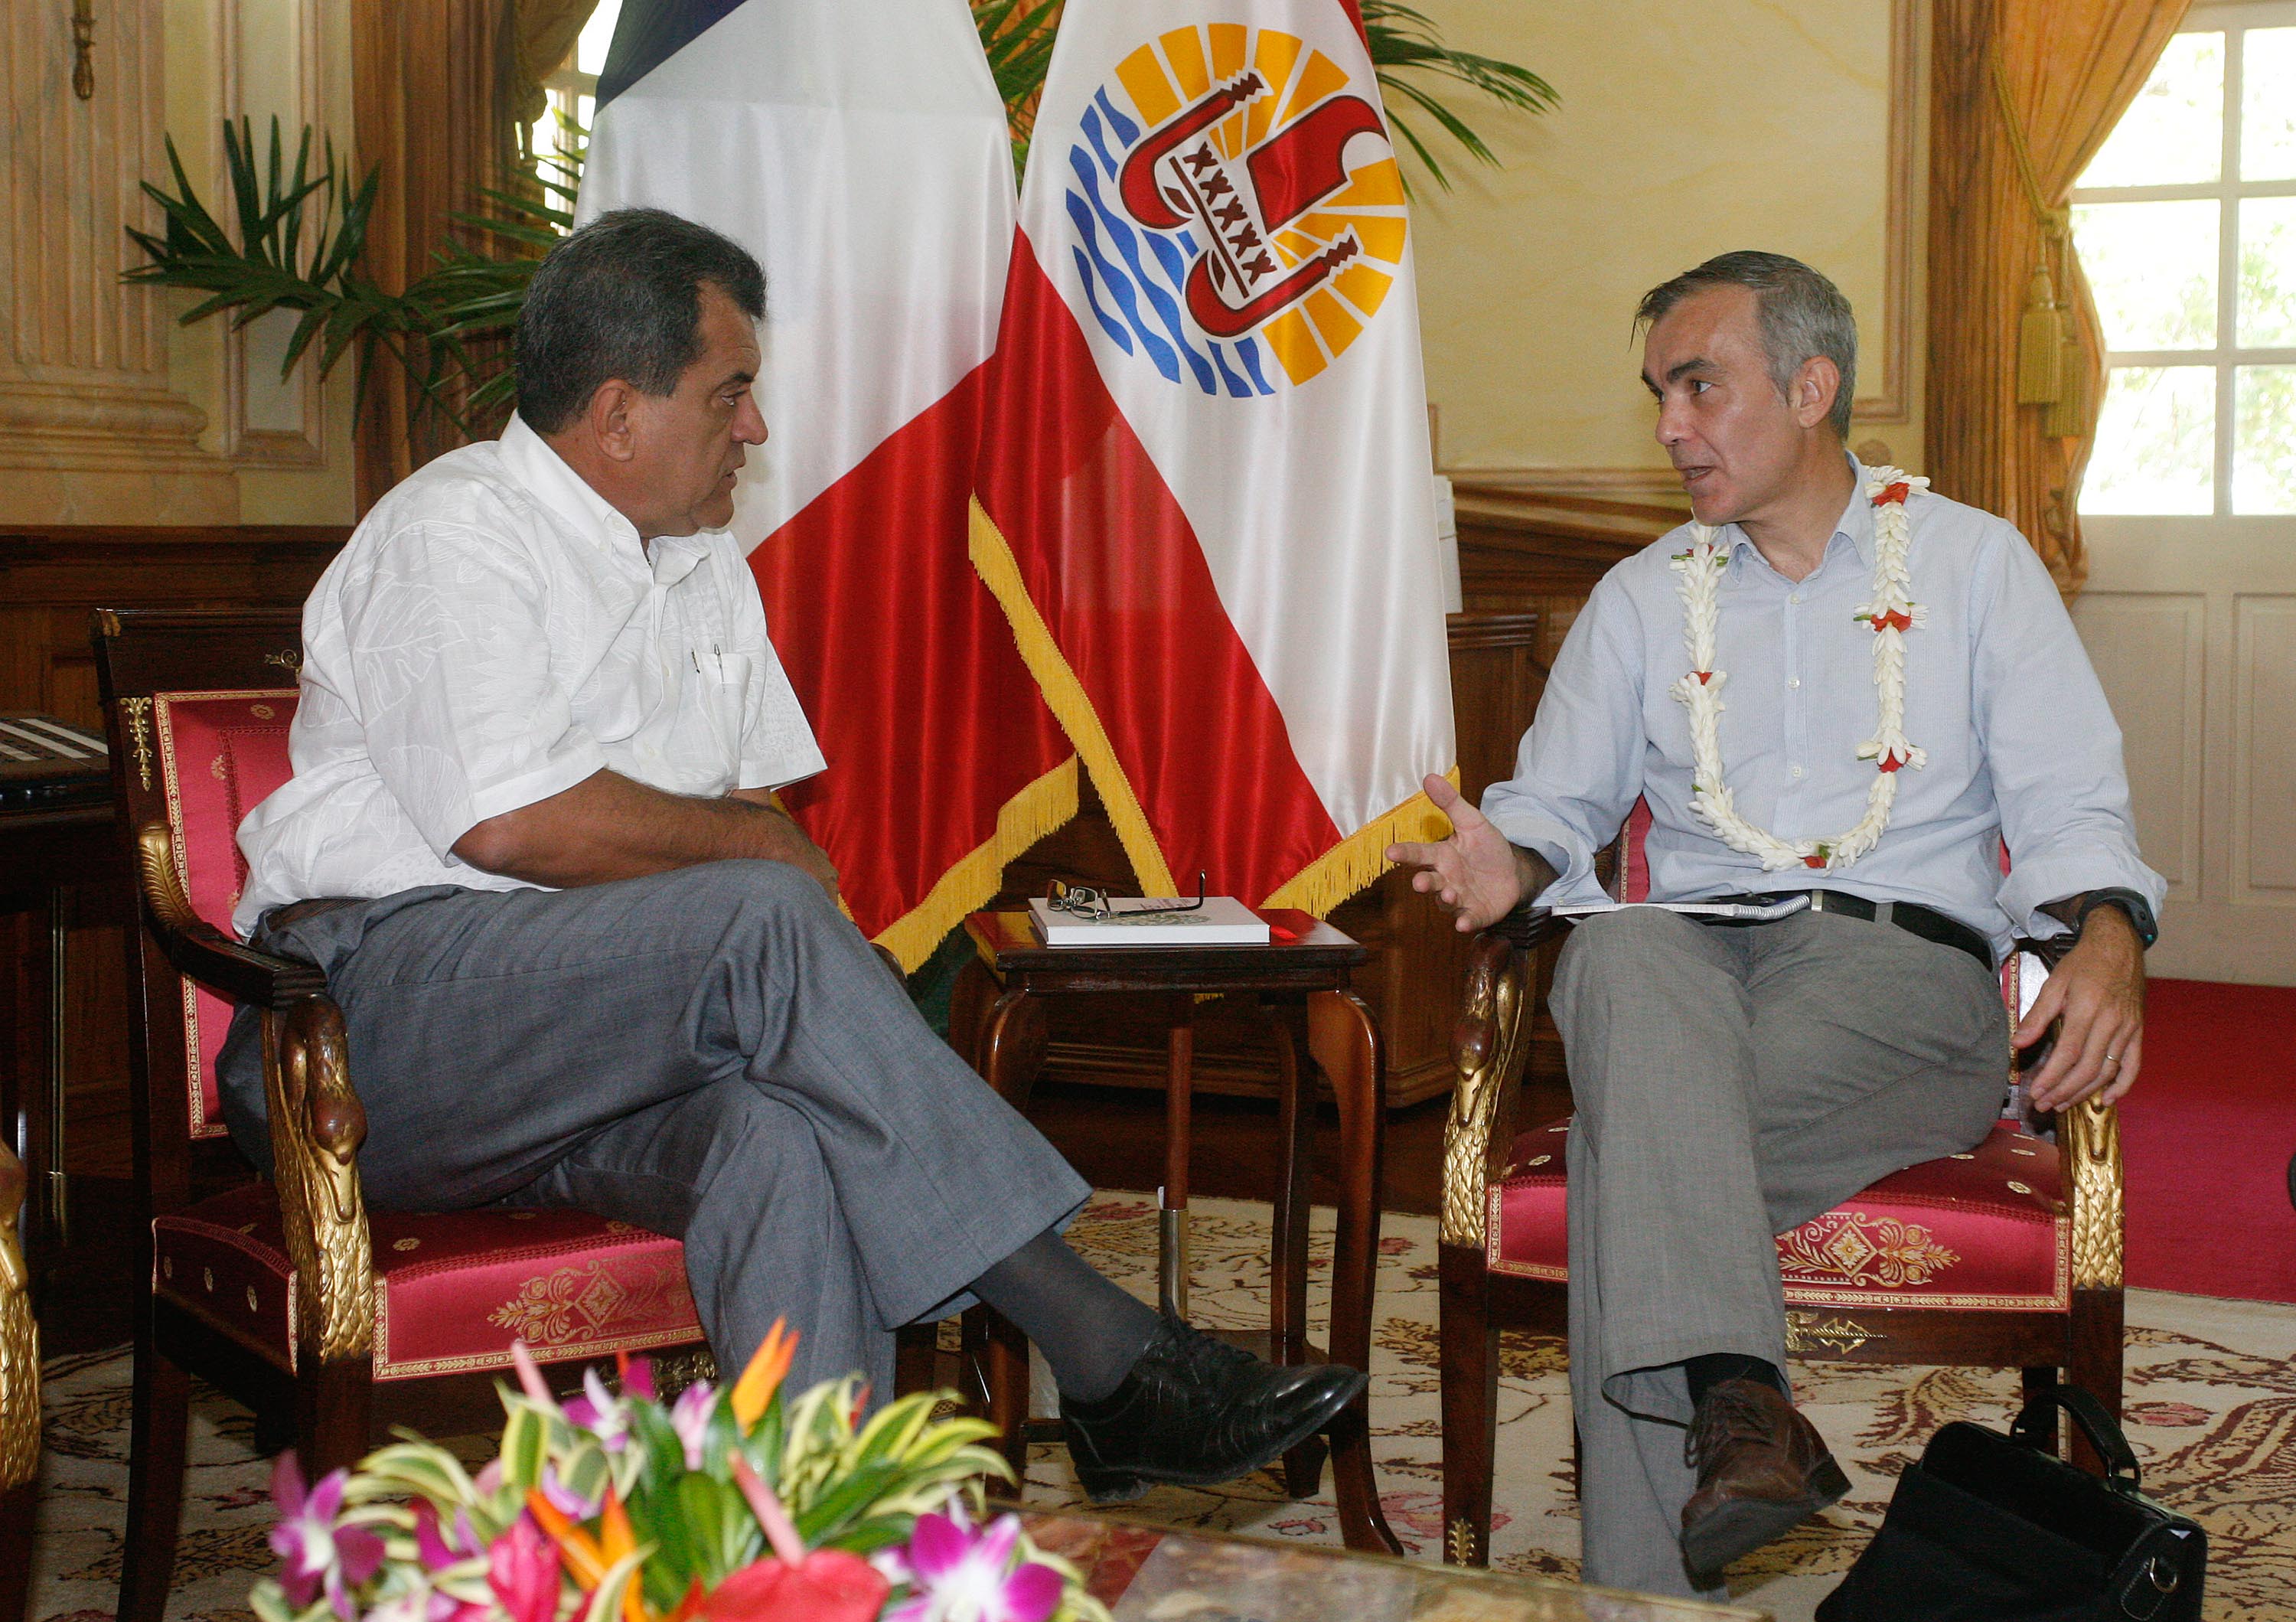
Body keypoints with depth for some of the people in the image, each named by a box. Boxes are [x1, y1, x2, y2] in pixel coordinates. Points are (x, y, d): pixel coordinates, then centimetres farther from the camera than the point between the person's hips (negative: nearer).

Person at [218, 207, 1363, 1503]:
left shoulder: (703, 564, 21)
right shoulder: (454, 534, -5)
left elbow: (763, 805, 22)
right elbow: (511, 822, -19)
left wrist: (826, 958, -2)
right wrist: (758, 847, -5)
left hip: (603, 1076, 7)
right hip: (379, 1014, -6)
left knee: (788, 1137, -30)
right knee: (761, 923, -31)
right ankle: (1103, 1356, -30)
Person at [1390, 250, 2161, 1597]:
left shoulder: (1972, 560, 14)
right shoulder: (1646, 596, 24)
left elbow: (2069, 806, 6)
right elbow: (1560, 799, 20)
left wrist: (2109, 939, -16)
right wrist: (1514, 860, -6)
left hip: (1907, 949, -2)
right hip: (1692, 943, 2)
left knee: (1630, 1138, -32)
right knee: (1619, 952, -37)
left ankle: (1647, 1579, -32)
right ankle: (1734, 1397, -50)